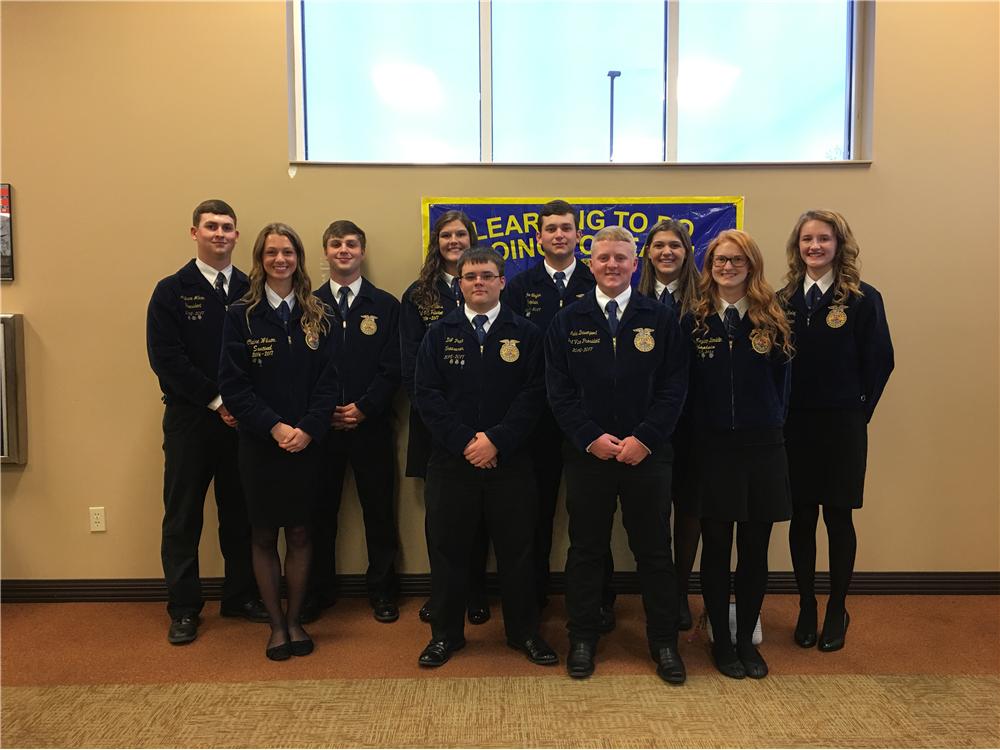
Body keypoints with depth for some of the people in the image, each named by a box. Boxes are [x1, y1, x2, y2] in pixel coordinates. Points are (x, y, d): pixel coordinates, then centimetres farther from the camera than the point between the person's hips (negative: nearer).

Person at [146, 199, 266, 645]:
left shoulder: (251, 291, 7)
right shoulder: (172, 291, 0)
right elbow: (166, 358, -9)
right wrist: (217, 400, -14)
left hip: (241, 419, 2)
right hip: (190, 420, -2)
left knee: (241, 512, 10)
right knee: (183, 516, 5)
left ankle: (241, 596, 25)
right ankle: (184, 608, 18)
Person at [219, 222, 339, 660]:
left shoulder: (316, 316, 4)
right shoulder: (242, 315, -2)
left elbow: (328, 381, 0)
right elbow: (233, 385, -7)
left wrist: (308, 428, -14)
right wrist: (274, 427, -16)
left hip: (306, 442, 1)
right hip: (259, 443, -1)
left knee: (299, 534, 9)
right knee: (264, 536, 8)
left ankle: (294, 621, 24)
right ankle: (276, 625, 23)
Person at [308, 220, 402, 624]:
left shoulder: (386, 305, 4)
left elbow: (392, 368, -2)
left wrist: (363, 408, -11)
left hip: (371, 424, -1)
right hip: (321, 425, 1)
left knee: (379, 510, 6)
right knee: (320, 510, 8)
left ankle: (382, 590, 21)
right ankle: (317, 590, 24)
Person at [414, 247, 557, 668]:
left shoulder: (525, 334, 3)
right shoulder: (440, 334, 5)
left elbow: (533, 394, -4)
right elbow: (427, 395, -2)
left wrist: (497, 441, -14)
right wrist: (464, 442, -12)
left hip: (509, 460, -1)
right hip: (451, 460, 1)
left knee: (516, 549, 8)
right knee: (448, 548, 9)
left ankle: (523, 632, 25)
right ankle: (445, 633, 25)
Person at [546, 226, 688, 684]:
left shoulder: (661, 320, 2)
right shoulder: (568, 322, 3)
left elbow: (674, 387, -2)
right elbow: (559, 390, 0)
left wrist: (644, 439, -12)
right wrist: (591, 438, -11)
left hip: (647, 453, 0)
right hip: (586, 454, 1)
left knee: (654, 551, 9)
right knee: (586, 550, 10)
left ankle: (663, 642, 24)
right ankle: (583, 638, 26)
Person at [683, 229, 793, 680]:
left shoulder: (771, 321, 3)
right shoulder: (694, 321, 1)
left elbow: (781, 382, 6)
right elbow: (683, 386, 2)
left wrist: (771, 422, 0)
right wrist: (695, 430, -2)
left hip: (762, 448, 1)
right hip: (711, 448, -1)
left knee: (755, 549, 9)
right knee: (716, 549, 8)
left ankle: (747, 638, 26)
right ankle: (721, 640, 24)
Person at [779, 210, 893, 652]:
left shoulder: (863, 299, -4)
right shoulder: (784, 300, 5)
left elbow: (879, 361, -3)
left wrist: (858, 411, -4)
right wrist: (780, 415, -2)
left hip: (842, 426, -2)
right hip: (794, 426, 2)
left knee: (838, 517, 7)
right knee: (801, 517, 9)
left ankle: (837, 612, 24)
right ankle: (806, 608, 24)